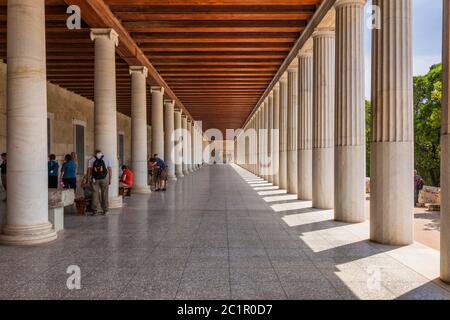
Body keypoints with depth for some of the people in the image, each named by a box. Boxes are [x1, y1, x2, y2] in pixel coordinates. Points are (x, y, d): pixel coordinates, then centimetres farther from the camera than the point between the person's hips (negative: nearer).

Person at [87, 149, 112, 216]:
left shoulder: (91, 160, 6)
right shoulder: (106, 159, 7)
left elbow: (89, 170, -2)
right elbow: (110, 170, 1)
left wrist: (89, 179, 4)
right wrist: (110, 180, 5)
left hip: (95, 179, 0)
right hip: (104, 179, 0)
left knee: (95, 193, 5)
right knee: (104, 194, 7)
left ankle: (95, 210, 1)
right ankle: (105, 210, 10)